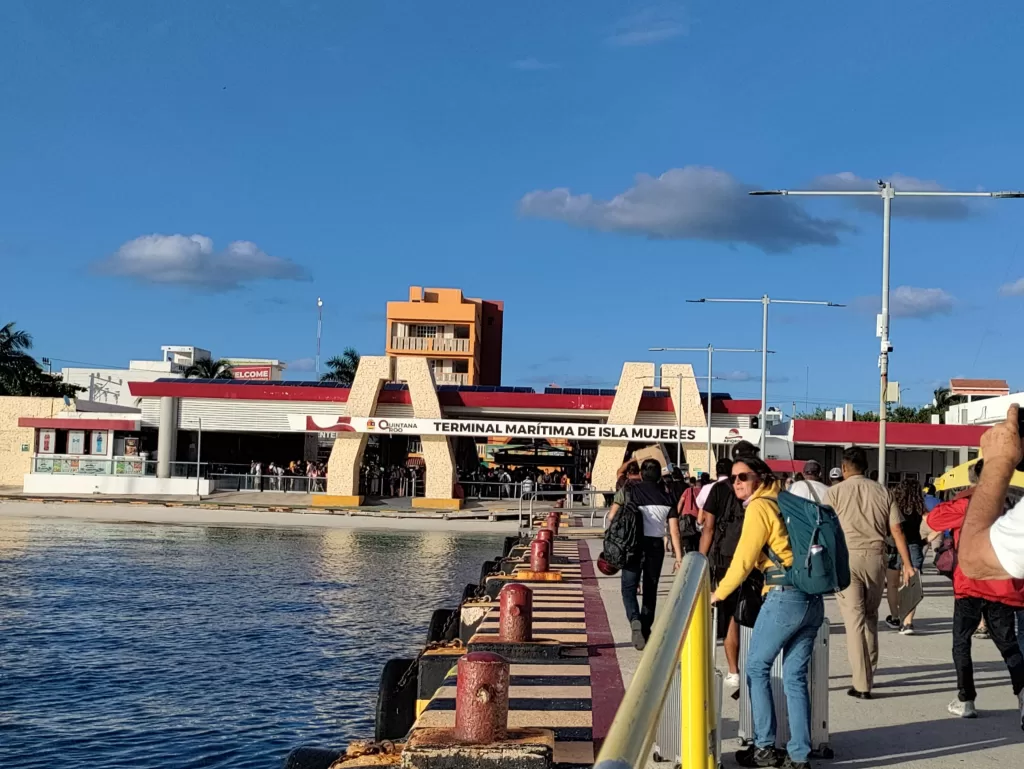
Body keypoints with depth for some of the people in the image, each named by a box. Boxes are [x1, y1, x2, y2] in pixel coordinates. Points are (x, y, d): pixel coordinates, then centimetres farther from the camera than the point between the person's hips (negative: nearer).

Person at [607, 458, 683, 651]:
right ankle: (645, 631, 21)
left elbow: (612, 516, -5)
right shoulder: (666, 498, 4)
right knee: (650, 590, 15)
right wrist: (679, 556, -2)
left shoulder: (628, 491, 1)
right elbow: (674, 530, -3)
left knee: (629, 586, 3)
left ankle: (635, 620, -23)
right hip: (656, 545, 2)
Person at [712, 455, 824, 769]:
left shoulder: (759, 506, -4)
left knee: (757, 668, 6)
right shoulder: (781, 502, 19)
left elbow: (744, 558, -5)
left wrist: (718, 594, 6)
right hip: (813, 598, 8)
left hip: (785, 596, -7)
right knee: (795, 677, 9)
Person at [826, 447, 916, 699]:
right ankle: (868, 675, 21)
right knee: (871, 617, 16)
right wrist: (907, 564, 6)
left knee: (854, 619, -2)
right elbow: (896, 530, 4)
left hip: (847, 557, -3)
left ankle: (862, 684, -3)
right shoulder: (882, 491, 9)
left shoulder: (836, 492, 1)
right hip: (875, 557, 3)